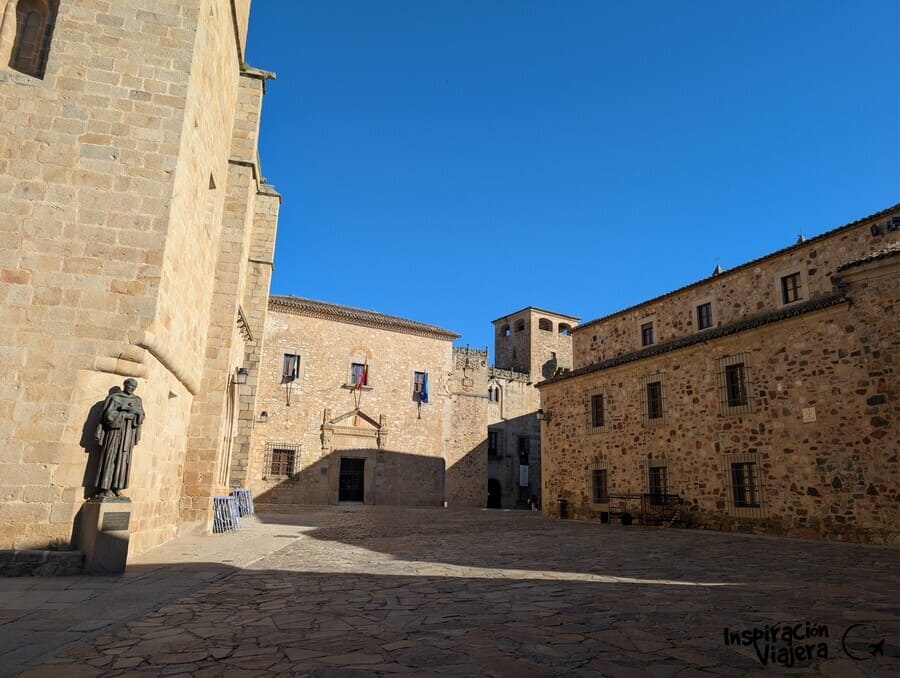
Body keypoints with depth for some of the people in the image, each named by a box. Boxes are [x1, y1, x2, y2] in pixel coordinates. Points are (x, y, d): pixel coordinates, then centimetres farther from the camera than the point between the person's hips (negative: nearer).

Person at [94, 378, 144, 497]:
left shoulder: (137, 400, 13)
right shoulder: (114, 398, 1)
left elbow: (141, 416, 2)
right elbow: (109, 415, -8)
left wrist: (135, 411, -16)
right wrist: (126, 415, -15)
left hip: (128, 434, 4)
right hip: (115, 431, -4)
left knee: (123, 460, 1)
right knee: (110, 458, -7)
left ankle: (116, 488, 2)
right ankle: (105, 488, -6)